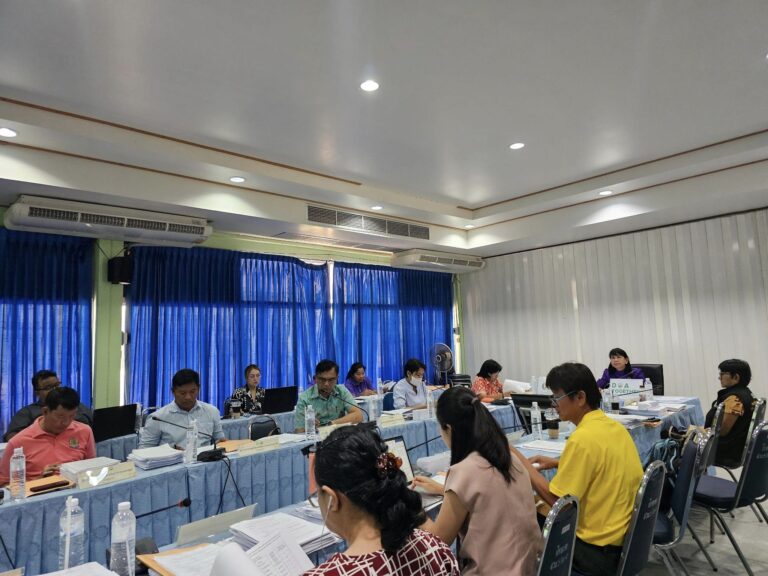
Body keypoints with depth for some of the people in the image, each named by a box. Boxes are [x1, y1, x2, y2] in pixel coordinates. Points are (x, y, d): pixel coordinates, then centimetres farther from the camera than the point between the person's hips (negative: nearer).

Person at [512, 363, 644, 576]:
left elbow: (556, 500, -21)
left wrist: (522, 463, -12)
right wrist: (558, 463, 10)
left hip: (598, 549, -8)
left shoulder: (583, 437, -25)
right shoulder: (613, 426, 1)